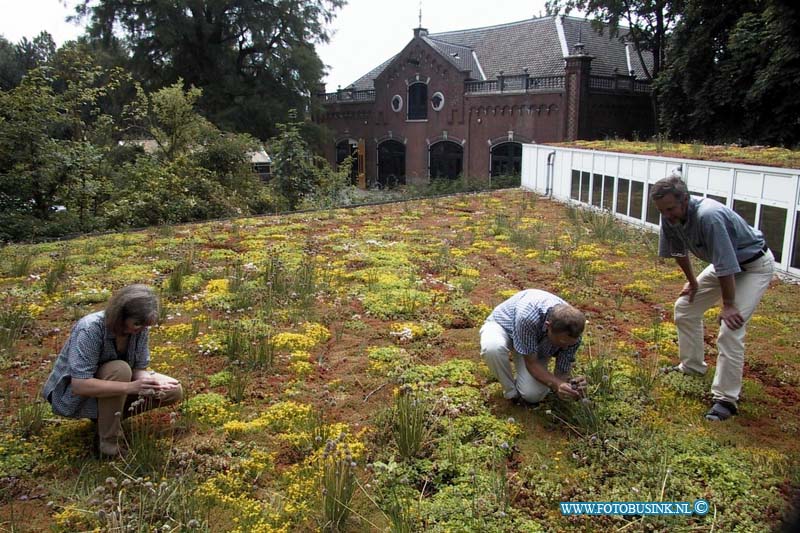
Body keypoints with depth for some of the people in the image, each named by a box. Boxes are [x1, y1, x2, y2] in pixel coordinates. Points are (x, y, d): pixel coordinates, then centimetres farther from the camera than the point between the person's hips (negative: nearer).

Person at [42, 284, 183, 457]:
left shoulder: (140, 328, -15)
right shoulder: (90, 330, -33)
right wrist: (130, 387, -45)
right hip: (73, 395, -6)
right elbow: (80, 385, -38)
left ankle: (107, 416, 6)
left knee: (174, 391, -8)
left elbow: (139, 368, -9)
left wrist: (150, 382, -32)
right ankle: (108, 442, -20)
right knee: (119, 370, -36)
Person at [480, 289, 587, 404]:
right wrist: (557, 385, -46)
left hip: (537, 344, 3)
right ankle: (511, 392, -10)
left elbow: (561, 374, -18)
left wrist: (571, 385, -40)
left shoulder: (572, 334, -29)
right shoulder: (528, 316, -44)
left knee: (533, 395, -20)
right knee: (493, 348, -40)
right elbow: (531, 363, -32)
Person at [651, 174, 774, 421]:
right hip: (725, 263, 9)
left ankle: (726, 399, -10)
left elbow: (726, 265, -32)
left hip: (754, 265, -9)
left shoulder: (708, 216, -38)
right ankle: (692, 367, 31)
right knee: (685, 306, 13)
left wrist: (728, 305, -23)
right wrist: (692, 282, 17)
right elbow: (679, 250, 8)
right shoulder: (671, 218, -12)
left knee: (731, 329, -19)